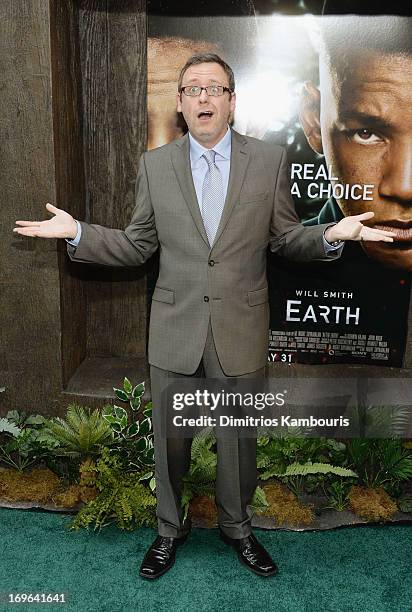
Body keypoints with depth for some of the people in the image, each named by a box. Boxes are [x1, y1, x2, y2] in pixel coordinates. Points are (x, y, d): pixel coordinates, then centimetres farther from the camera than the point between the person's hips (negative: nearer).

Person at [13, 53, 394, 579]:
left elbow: (285, 238, 4)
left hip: (241, 331, 0)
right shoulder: (154, 165, 3)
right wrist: (77, 233, -5)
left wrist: (331, 235, -14)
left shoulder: (270, 160, 0)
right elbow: (137, 245, 6)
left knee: (239, 438, 16)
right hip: (174, 331, 1)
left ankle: (236, 526, 44)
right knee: (169, 439, 15)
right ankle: (170, 529, 42)